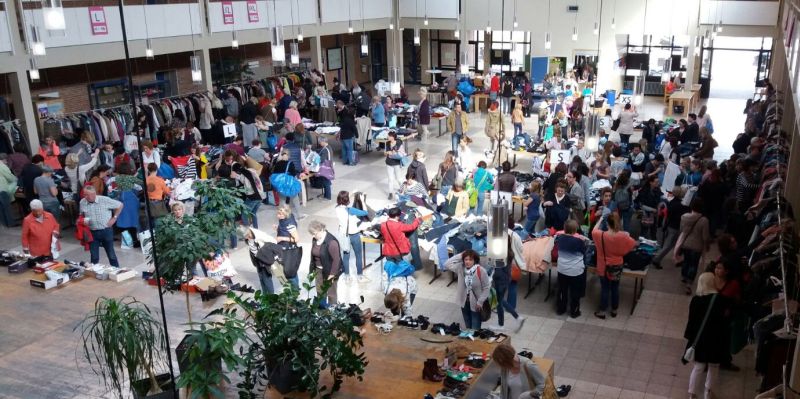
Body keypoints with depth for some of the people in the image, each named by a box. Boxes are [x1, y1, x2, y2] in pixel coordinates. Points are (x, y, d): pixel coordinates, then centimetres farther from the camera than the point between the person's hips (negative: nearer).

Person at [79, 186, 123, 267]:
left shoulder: (105, 200, -13)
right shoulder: (82, 202, -2)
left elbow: (120, 205, -3)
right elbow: (82, 215, 15)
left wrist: (114, 218, -5)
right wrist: (83, 221, -7)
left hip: (106, 231, -3)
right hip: (92, 232, 3)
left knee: (111, 254, 7)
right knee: (94, 257, 8)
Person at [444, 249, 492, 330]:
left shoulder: (481, 271, -21)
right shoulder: (460, 268, -8)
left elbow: (486, 288, -14)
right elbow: (447, 264, -9)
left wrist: (480, 301, -17)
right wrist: (459, 256, -14)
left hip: (476, 303, -4)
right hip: (464, 302, 4)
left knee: (475, 329, 4)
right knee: (467, 326, 20)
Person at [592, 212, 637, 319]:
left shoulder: (601, 235, -23)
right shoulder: (623, 236, -19)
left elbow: (594, 231, 1)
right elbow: (634, 244, 0)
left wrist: (601, 219, 8)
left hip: (604, 267, -2)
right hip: (617, 266, 2)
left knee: (605, 289, 11)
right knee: (615, 288, 17)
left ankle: (602, 312, 21)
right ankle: (614, 310, 31)